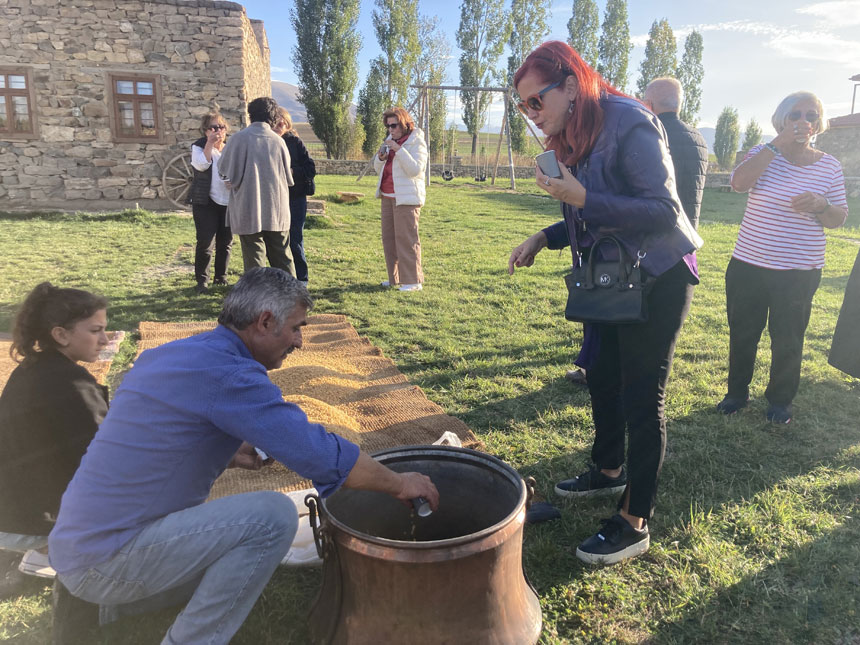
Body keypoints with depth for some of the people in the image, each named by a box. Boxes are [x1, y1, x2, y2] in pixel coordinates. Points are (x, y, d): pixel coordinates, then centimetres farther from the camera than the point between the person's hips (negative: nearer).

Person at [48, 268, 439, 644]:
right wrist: (400, 483, -11)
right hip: (107, 557, -9)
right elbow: (319, 455, -25)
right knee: (275, 516, -17)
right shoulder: (228, 373, -22)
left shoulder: (170, 354, 7)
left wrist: (227, 452, 10)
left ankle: (99, 602, 19)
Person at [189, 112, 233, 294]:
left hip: (228, 202, 4)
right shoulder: (199, 146, 2)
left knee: (225, 243, 8)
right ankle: (202, 280, 3)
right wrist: (210, 143, -16)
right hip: (205, 202, -4)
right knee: (205, 243, -8)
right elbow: (201, 164, -18)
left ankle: (221, 278, 20)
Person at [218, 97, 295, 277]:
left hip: (249, 210, -2)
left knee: (254, 258, 5)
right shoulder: (278, 141, -1)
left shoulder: (239, 138, -8)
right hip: (277, 211, 3)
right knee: (282, 258, 13)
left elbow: (223, 169, 3)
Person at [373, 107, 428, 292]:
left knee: (406, 238, -11)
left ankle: (413, 281, -7)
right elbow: (379, 168, 19)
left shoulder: (417, 143, -6)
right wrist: (380, 158, -2)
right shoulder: (391, 140, 17)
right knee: (389, 237, 9)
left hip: (406, 198, -8)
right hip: (388, 196, 8)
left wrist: (399, 150, -25)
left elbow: (415, 169, -19)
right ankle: (395, 277, 17)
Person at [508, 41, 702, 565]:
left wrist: (581, 198, -28)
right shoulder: (579, 136, 8)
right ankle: (609, 472, 40)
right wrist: (543, 239, 0)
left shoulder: (628, 123, -19)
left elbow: (664, 212, -25)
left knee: (641, 398, -3)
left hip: (658, 280, -9)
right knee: (601, 377, 17)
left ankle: (634, 524, 10)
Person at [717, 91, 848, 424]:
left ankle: (780, 400, 27)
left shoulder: (829, 166, 2)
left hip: (799, 272, 0)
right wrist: (779, 143, -21)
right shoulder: (763, 154, 0)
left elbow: (838, 219, 3)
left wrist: (821, 205, -19)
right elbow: (739, 182, -22)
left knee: (788, 340, 7)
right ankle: (737, 392, 29)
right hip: (747, 265, 0)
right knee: (742, 333, 10)